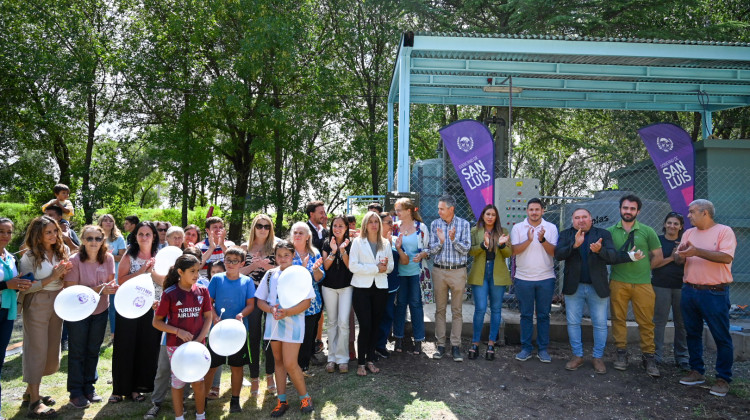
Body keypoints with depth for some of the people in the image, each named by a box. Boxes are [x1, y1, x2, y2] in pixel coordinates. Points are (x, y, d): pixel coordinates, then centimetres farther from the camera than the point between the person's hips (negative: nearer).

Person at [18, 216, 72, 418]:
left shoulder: (62, 252, 4)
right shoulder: (29, 257, -9)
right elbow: (25, 287, -15)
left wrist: (64, 274, -8)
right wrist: (52, 277, -20)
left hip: (57, 304, 6)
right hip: (36, 305, -6)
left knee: (52, 350, 11)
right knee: (37, 350, -3)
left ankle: (30, 392, 27)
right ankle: (34, 402, 5)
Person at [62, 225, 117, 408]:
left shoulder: (108, 258, -6)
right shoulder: (75, 260, -17)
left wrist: (111, 287, -21)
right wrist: (98, 289, -28)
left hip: (101, 311, 4)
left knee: (93, 351, 15)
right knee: (77, 352, 7)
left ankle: (89, 387, 30)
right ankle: (76, 392, 20)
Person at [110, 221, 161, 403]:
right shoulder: (129, 256, 0)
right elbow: (121, 280, -9)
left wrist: (152, 271, -15)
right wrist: (141, 271, -17)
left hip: (152, 308, 2)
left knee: (147, 348, 6)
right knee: (125, 348, 3)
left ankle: (137, 387, 20)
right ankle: (120, 388, 16)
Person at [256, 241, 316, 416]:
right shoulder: (270, 274, 7)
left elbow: (306, 302, -10)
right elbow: (260, 301, 7)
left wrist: (287, 312, -22)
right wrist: (271, 309, -14)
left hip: (292, 324, -4)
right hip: (273, 323, 5)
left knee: (290, 364, -9)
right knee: (278, 361, 12)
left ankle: (305, 397, 12)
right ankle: (281, 400, 24)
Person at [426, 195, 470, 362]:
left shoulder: (463, 224, -2)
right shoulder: (435, 224, 3)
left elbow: (465, 249, -6)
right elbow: (432, 250, 1)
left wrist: (453, 240, -22)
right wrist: (440, 241, -18)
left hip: (458, 271, -2)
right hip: (439, 271, 2)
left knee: (457, 310, 4)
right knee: (440, 309, 7)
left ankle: (455, 346, 11)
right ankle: (441, 345, 16)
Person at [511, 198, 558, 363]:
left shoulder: (551, 228, 3)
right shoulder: (518, 228, 2)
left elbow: (554, 252, -5)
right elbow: (514, 250, -7)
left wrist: (542, 239, -21)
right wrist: (529, 240, -20)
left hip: (546, 278, 0)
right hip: (523, 279, 0)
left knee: (543, 315, 7)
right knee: (526, 315, 7)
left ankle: (542, 349, 17)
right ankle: (526, 348, 16)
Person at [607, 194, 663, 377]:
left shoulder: (647, 231, 5)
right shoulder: (610, 231, 6)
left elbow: (658, 256, 9)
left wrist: (642, 268, 5)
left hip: (643, 283, 0)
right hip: (618, 283, 0)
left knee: (646, 321, 2)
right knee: (618, 318, 5)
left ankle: (648, 357, 13)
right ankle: (621, 353, 17)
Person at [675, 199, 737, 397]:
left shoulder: (724, 231, -6)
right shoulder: (689, 233, 11)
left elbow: (726, 257, -20)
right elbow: (678, 259, 9)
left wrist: (697, 251, -25)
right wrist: (680, 254, -14)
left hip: (714, 293, -6)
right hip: (689, 291, 6)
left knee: (721, 337, 2)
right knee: (692, 334, 13)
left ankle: (723, 379, 12)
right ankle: (697, 371, 24)